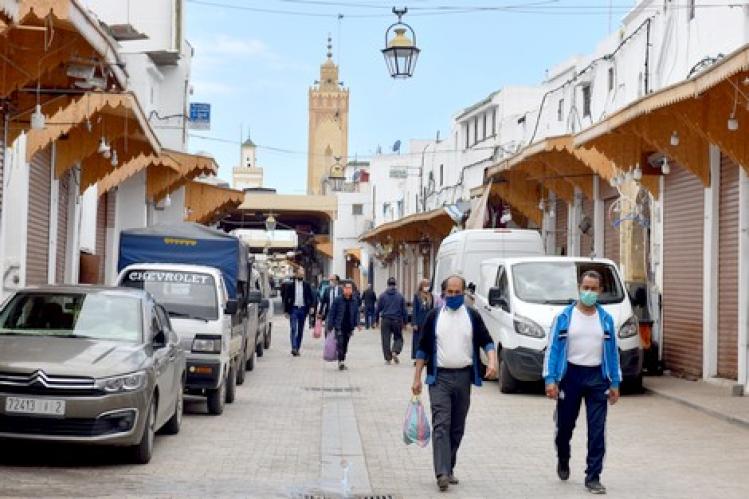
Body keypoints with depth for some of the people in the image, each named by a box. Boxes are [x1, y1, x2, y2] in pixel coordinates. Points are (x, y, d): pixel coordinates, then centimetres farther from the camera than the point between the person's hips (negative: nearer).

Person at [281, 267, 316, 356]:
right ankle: (294, 348, -21)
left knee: (300, 330, 7)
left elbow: (311, 296, 9)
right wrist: (286, 311, 1)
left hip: (303, 309, 3)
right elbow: (286, 298, 4)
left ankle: (297, 349, 14)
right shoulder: (290, 285, 0)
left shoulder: (307, 285, 5)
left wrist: (311, 306, -7)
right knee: (293, 329, -13)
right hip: (293, 309, -3)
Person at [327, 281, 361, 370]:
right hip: (339, 327, -4)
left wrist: (357, 324, -3)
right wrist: (331, 325, -5)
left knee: (345, 345, 11)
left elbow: (356, 313, 9)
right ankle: (341, 361, -17)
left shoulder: (354, 301, 3)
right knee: (340, 344, -15)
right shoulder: (338, 300, -7)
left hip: (349, 327, 4)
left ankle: (342, 361, 22)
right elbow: (332, 313, -3)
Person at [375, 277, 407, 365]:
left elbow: (378, 309, 2)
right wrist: (405, 322, 11)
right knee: (398, 338, 13)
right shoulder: (400, 296, 1)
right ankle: (395, 352, -11)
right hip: (397, 320, 0)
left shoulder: (382, 296, -1)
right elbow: (404, 310, 3)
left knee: (386, 340, 6)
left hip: (385, 321, 0)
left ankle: (388, 358, 5)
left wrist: (376, 320, 12)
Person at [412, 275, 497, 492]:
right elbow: (423, 348, 6)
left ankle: (449, 468, 21)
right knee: (441, 425, -13)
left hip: (463, 377, 2)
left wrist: (492, 362, -16)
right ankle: (442, 473, -20)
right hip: (439, 377, -2)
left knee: (457, 428, 9)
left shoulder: (472, 316, 6)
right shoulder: (434, 316, 4)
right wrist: (417, 378, 2)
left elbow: (486, 341, 4)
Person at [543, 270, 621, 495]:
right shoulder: (564, 317, 0)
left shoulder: (606, 319, 7)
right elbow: (552, 349, -2)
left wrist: (615, 383, 4)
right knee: (565, 425, 9)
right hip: (571, 375, -1)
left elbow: (612, 352, 9)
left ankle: (593, 477, 2)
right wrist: (550, 379, -11)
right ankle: (563, 460, 39)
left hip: (597, 377, 1)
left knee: (597, 430, -4)